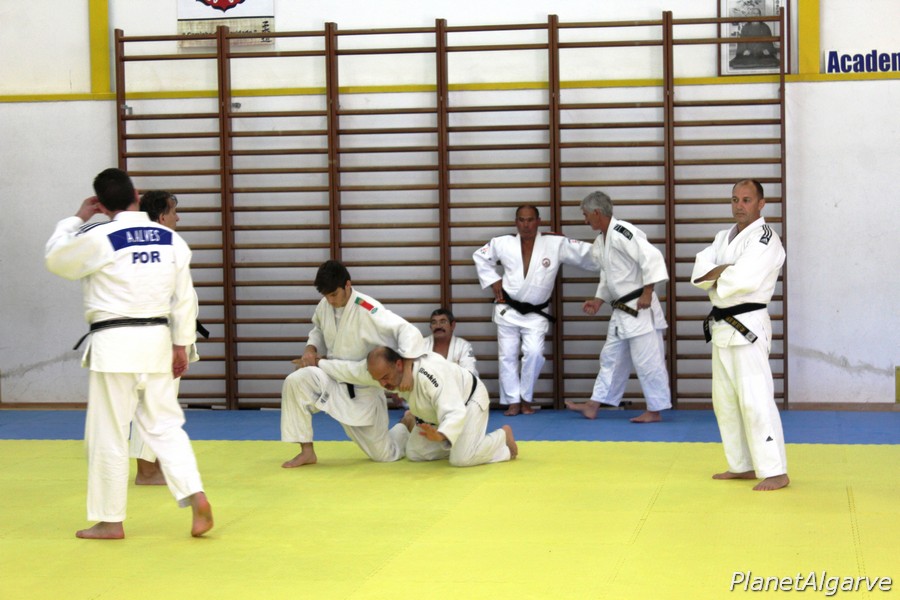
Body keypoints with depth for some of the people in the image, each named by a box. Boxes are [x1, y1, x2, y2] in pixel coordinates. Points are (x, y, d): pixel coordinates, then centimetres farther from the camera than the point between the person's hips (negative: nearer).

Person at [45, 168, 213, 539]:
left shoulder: (98, 238, -12)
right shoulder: (170, 240, 3)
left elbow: (56, 259, 5)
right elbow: (185, 296, 7)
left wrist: (77, 218, 14)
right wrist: (181, 345, 14)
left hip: (115, 343, -5)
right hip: (157, 341, 5)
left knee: (108, 435, 5)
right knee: (165, 426, 13)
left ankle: (110, 520, 12)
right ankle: (196, 497, -3)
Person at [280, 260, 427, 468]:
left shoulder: (367, 310, -26)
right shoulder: (325, 306, -7)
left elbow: (408, 332, -32)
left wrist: (407, 369, -45)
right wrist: (310, 350, -7)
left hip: (363, 391, -4)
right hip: (335, 383, 4)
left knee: (384, 454, 5)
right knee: (296, 382, -27)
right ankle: (307, 452, -14)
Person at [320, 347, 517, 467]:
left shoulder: (431, 374, -47)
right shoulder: (384, 369, -24)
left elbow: (455, 412, -50)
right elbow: (350, 370, -10)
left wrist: (440, 435, -68)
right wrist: (318, 363, -6)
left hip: (467, 400, -7)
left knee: (461, 459, -22)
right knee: (415, 454, 2)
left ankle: (502, 436, 3)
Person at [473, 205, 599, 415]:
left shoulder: (556, 244, -10)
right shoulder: (503, 244, -4)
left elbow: (587, 254, -10)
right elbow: (481, 257, 12)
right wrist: (493, 281, 4)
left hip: (535, 314, -1)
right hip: (508, 310, 1)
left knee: (534, 353, -15)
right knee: (508, 356, 1)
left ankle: (526, 399, 4)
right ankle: (513, 401, 12)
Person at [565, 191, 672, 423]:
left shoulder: (622, 233, -18)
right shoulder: (601, 241, 12)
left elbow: (652, 257, -24)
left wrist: (647, 293, -22)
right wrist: (599, 300, 12)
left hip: (639, 308, -10)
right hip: (621, 311, 10)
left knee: (647, 360, -4)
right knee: (611, 358, 15)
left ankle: (655, 410, 5)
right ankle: (593, 406, 21)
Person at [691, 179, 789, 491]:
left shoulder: (765, 238, -11)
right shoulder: (724, 237, 16)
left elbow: (744, 279, -24)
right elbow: (700, 272, 2)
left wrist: (715, 275, -7)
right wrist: (725, 272, -17)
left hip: (748, 326, -9)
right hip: (722, 326, 9)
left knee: (755, 400, -13)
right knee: (725, 401, 14)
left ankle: (775, 471, -11)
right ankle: (742, 466, 24)